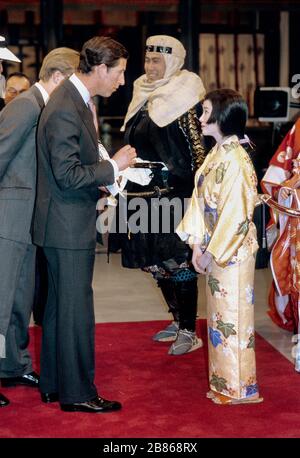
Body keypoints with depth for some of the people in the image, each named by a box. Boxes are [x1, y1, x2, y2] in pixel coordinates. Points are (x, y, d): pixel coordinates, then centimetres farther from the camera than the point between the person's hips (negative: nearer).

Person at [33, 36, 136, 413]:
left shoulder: (79, 100, 11)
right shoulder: (65, 110, -21)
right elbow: (67, 175, -24)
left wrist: (109, 171, 9)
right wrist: (113, 167, -16)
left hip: (69, 224, 10)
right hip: (68, 226, -10)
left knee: (60, 305, 17)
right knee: (76, 308, -1)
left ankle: (54, 383, 29)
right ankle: (77, 393, 11)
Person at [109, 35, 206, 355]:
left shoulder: (184, 100, -8)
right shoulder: (144, 98, 12)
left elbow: (194, 154, -11)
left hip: (175, 195, -7)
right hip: (146, 194, 8)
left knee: (178, 260, -4)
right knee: (157, 260, 13)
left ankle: (189, 332, 6)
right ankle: (178, 320, 29)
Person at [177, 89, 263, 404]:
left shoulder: (235, 160, -20)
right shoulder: (215, 154, 8)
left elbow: (235, 214, -22)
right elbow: (200, 200, 9)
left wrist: (212, 253, -16)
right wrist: (198, 245, 3)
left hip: (233, 251, -9)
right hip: (215, 249, 9)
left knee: (232, 317, 2)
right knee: (219, 315, 15)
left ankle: (239, 388, 15)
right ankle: (224, 383, 27)